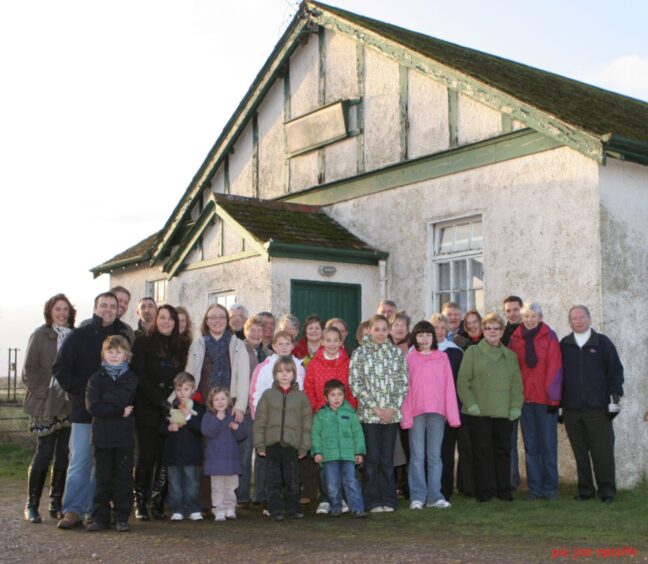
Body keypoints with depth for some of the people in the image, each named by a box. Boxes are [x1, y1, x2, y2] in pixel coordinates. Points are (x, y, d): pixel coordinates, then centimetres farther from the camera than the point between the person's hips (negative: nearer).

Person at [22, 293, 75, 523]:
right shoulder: (40, 335, -1)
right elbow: (29, 370, -3)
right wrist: (41, 393, -11)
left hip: (69, 406, 4)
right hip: (45, 406, -3)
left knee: (64, 456, 5)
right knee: (44, 454, -4)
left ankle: (56, 504, 15)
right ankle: (31, 505, 9)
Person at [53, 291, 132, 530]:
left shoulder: (123, 337, 10)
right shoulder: (79, 336, 2)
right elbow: (60, 369, -1)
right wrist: (81, 390, -10)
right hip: (84, 411, -2)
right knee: (80, 461, -5)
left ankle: (94, 510, 15)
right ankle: (73, 510, 0)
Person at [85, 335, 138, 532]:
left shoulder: (132, 379, 6)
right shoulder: (96, 379, 5)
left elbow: (135, 404, -8)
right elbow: (93, 407, -9)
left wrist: (106, 403, -9)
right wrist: (120, 411, -13)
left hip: (125, 436, 0)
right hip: (102, 436, 0)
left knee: (124, 479, 2)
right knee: (103, 479, 5)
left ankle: (122, 518, 9)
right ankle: (100, 518, 13)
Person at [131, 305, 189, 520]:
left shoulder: (180, 347, 15)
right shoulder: (143, 343, 2)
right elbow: (139, 377, -7)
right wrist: (160, 401, -14)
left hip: (170, 412, 3)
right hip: (148, 411, -3)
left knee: (165, 457, 0)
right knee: (146, 456, -3)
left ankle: (158, 502, 8)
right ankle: (141, 503, 7)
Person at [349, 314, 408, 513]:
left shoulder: (397, 353, 8)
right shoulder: (360, 353, 0)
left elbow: (403, 383, 6)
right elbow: (355, 384, -5)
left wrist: (393, 407, -6)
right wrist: (375, 407, -10)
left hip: (392, 414, 2)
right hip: (369, 414, -2)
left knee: (387, 458, 6)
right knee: (372, 458, -1)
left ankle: (388, 500, 13)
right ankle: (373, 501, 8)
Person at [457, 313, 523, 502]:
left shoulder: (511, 356, 15)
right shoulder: (472, 352, 4)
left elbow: (517, 384, 13)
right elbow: (462, 381, -1)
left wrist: (516, 406, 2)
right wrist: (470, 404, -9)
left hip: (503, 413, 3)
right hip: (479, 413, -3)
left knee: (503, 451, 6)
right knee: (482, 452, -1)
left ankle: (504, 489, 16)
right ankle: (485, 490, 6)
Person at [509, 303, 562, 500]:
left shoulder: (549, 337, -2)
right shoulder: (515, 338, 6)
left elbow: (555, 367, -5)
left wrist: (553, 396, -10)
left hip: (545, 398, -3)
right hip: (525, 398, 3)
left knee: (548, 445, 1)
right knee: (530, 446, 6)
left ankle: (550, 487, 9)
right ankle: (535, 488, 12)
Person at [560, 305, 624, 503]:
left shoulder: (602, 342, 5)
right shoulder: (564, 345, 11)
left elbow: (616, 370, 6)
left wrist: (614, 395, -1)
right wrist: (557, 402, 9)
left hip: (598, 409, -2)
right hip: (571, 410, 2)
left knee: (603, 451, -3)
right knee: (580, 453, 6)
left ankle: (607, 490, 6)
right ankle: (585, 490, 14)